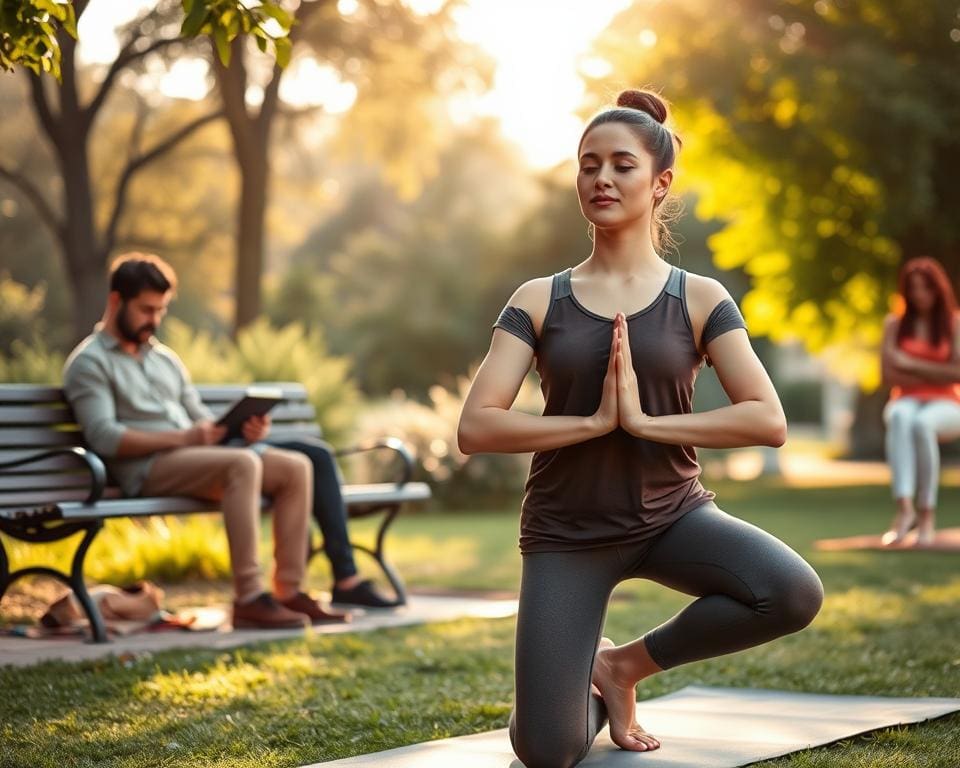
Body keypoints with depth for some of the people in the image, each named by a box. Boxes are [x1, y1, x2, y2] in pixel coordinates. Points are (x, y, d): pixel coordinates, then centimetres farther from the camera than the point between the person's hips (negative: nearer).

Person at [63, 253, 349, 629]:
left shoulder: (165, 358, 26)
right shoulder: (89, 362, 1)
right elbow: (103, 437, -13)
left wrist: (244, 429, -1)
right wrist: (182, 438, -21)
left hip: (196, 457, 8)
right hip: (145, 469, -8)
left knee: (295, 467, -12)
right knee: (243, 464, -33)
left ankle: (289, 590, -16)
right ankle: (248, 597, -35)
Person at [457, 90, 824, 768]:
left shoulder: (700, 300, -2)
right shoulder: (539, 302, 0)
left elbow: (769, 421, -14)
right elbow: (476, 428, -11)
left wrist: (644, 420, -20)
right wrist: (593, 420, -19)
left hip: (672, 515, 1)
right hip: (567, 532, -1)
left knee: (795, 594, -30)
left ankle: (625, 663, -2)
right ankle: (591, 686, 26)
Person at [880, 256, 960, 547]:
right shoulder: (895, 324, 8)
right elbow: (889, 375, 0)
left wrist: (912, 365, -9)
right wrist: (936, 376, -7)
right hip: (907, 400, 1)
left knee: (922, 423, -39)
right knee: (900, 417, -38)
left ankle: (927, 512, -32)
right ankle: (904, 507, -50)